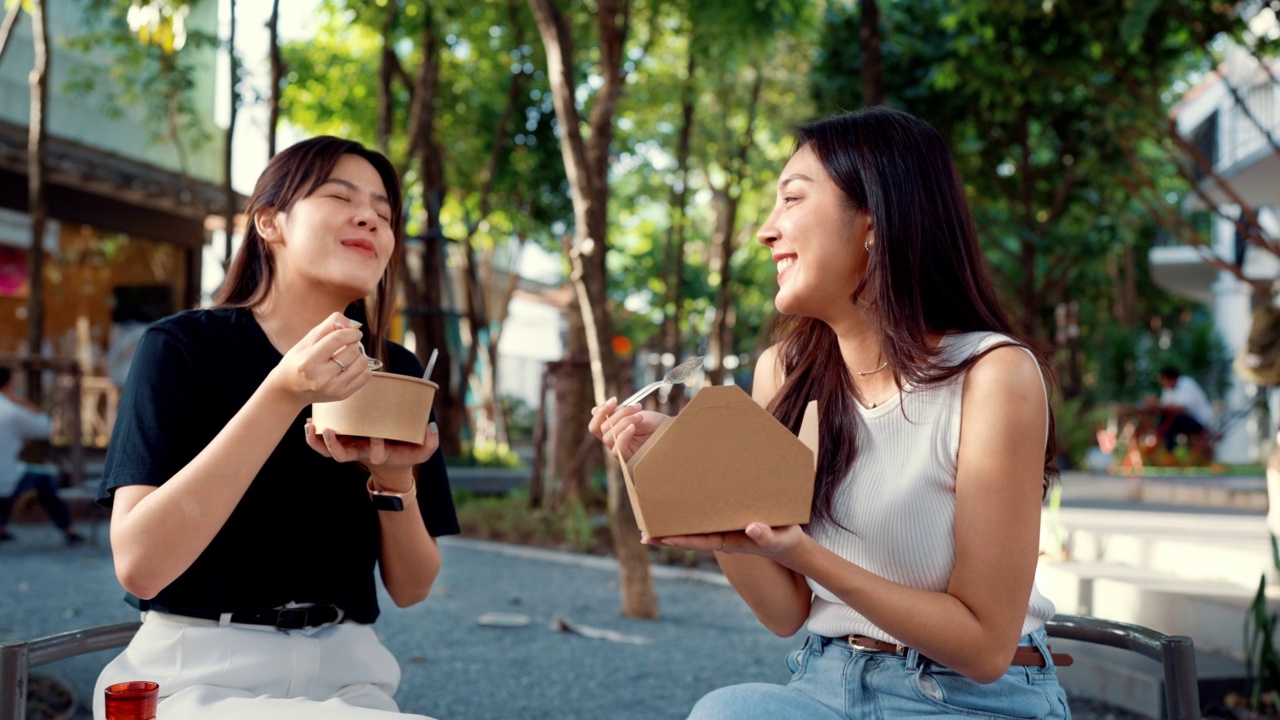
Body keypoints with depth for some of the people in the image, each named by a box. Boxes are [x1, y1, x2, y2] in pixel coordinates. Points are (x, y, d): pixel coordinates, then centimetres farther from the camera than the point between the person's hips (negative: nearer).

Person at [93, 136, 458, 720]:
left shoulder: (396, 373, 6)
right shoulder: (184, 345, -6)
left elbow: (411, 588, 8)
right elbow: (139, 565, -17)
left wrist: (393, 478, -12)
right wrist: (283, 395, -22)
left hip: (345, 673, 5)